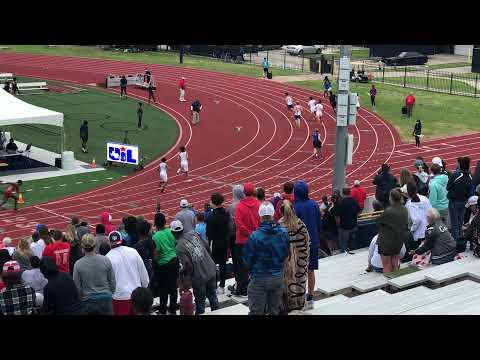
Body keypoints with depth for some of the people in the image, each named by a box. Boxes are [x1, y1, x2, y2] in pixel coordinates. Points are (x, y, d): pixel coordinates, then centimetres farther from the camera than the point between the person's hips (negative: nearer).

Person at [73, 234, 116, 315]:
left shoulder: (78, 265, -11)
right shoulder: (106, 260, -9)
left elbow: (77, 287, -4)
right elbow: (112, 282, 0)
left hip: (88, 302, 0)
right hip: (106, 299, 0)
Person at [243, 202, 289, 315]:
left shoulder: (254, 236, -20)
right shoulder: (284, 233, -8)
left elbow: (247, 259, -10)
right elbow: (286, 254, 6)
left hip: (259, 279, -4)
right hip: (278, 277, 4)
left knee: (256, 311, 5)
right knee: (275, 311, 15)